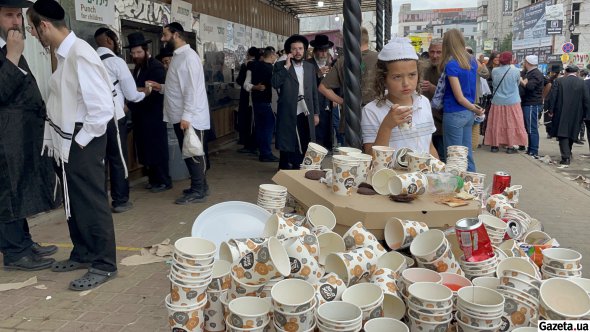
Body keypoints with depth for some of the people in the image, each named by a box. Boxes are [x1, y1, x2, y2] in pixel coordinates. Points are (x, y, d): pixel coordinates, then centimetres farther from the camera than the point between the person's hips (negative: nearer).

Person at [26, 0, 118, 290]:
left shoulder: (80, 54, -20)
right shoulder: (62, 55, 7)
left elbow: (103, 107, -24)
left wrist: (81, 140, -13)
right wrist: (56, 139, 10)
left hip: (82, 146, -9)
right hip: (66, 146, 9)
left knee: (92, 205, 2)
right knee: (73, 204, 19)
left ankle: (104, 265, 17)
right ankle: (83, 254, 35)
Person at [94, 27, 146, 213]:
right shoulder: (116, 62, -8)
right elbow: (132, 94, -6)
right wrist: (145, 93, 15)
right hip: (113, 117, -6)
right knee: (118, 159, 4)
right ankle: (120, 201, 11)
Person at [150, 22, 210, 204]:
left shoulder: (188, 56, -14)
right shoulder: (177, 56, 14)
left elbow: (192, 89, -21)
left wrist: (186, 116, -24)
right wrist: (161, 87, 9)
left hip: (191, 117, -9)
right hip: (180, 117, 9)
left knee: (194, 154, -1)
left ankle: (197, 192, 8)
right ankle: (199, 186, 25)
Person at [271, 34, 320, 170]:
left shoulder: (310, 67, 12)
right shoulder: (280, 66, 1)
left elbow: (314, 92, 13)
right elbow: (275, 84, -17)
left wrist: (316, 113, 9)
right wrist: (286, 66, -17)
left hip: (306, 114, 4)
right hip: (289, 115, -4)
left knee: (304, 148, 8)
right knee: (288, 148, 0)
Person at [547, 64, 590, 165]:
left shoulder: (558, 81, -4)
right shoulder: (582, 83, -2)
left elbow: (552, 97, -6)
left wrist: (551, 110, 1)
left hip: (561, 114, -2)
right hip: (576, 115, 2)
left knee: (563, 135, -1)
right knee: (572, 134, 18)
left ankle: (566, 157, -11)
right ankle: (568, 153, 31)